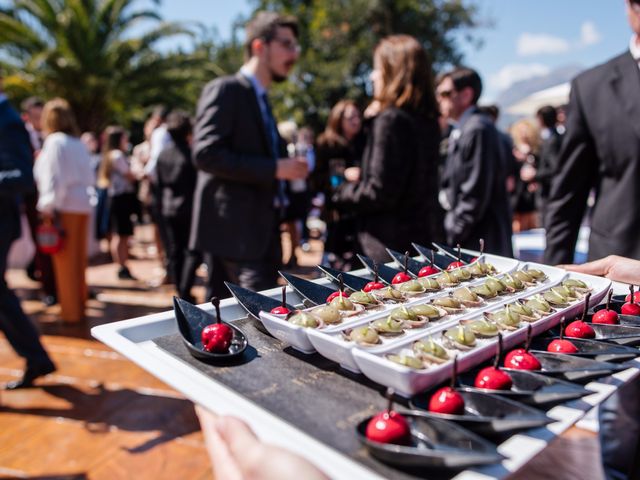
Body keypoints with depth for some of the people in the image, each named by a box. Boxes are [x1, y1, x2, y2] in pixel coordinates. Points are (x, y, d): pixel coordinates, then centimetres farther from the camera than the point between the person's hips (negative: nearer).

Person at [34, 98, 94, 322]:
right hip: (82, 204, 7)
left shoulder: (54, 141, -7)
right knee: (78, 260, 13)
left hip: (64, 207, -7)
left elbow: (53, 177, -14)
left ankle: (70, 312, 6)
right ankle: (79, 306, 20)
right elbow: (89, 178, 15)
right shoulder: (79, 143, 13)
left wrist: (48, 207, -14)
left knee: (65, 261, 0)